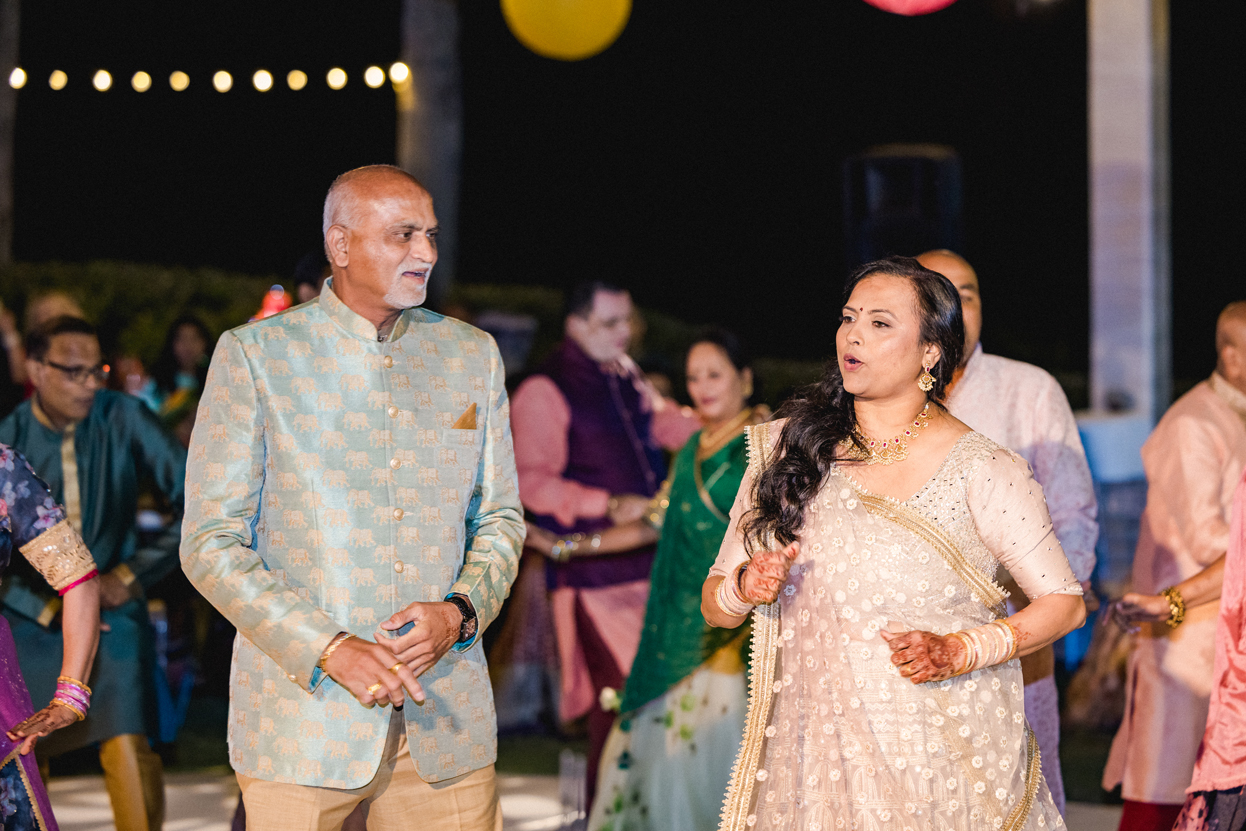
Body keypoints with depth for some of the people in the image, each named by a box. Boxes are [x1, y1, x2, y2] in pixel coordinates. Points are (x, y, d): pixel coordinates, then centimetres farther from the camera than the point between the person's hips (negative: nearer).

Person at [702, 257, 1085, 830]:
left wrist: (957, 653, -17)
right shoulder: (787, 449, 2)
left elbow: (1065, 603, -4)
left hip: (950, 758, -2)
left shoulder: (981, 469, -7)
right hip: (816, 754, 3)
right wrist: (746, 589, -17)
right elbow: (713, 606, 6)